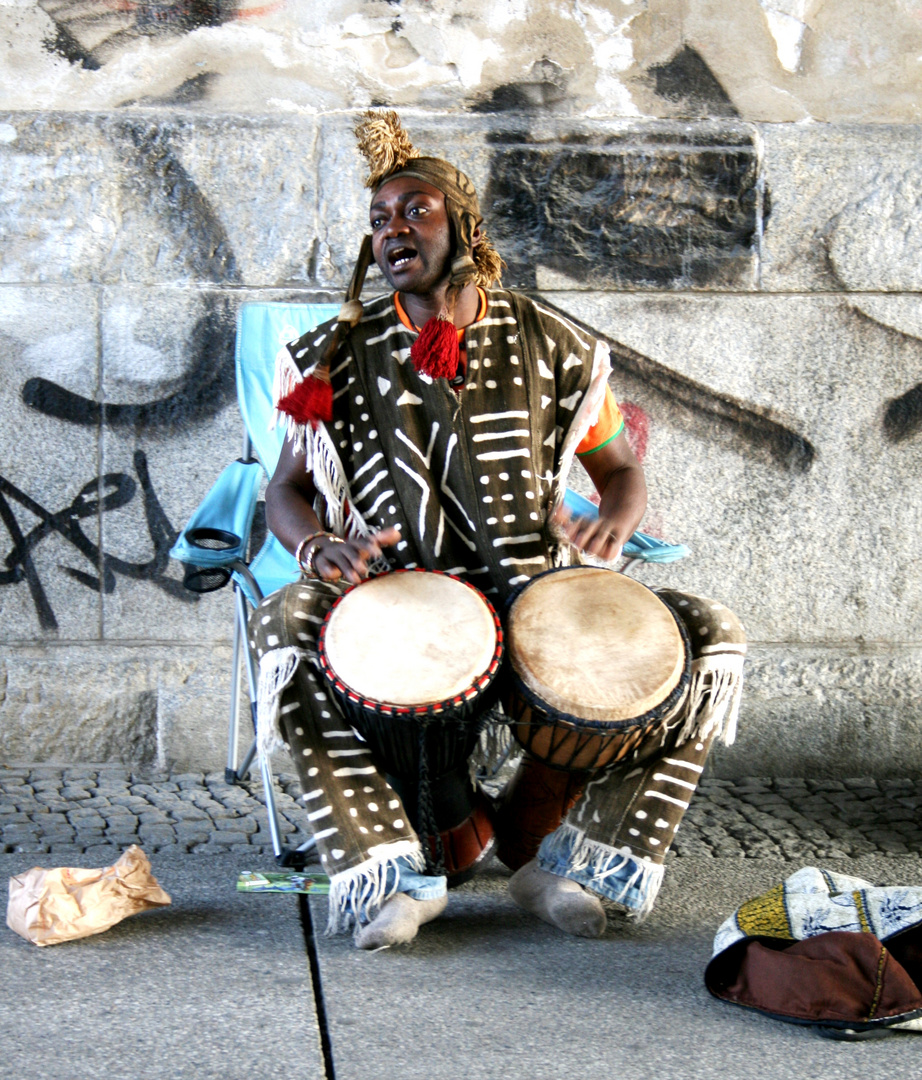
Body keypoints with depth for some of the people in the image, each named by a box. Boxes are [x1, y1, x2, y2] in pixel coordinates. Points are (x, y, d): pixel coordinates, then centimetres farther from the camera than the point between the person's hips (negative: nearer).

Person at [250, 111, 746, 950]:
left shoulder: (549, 347, 5)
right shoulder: (340, 357, 5)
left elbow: (620, 469, 13)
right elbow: (287, 488, 8)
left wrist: (610, 527, -11)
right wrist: (321, 545, -16)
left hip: (535, 597, 1)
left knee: (712, 637, -19)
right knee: (286, 625, -34)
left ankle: (544, 850, -12)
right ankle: (390, 871, -28)